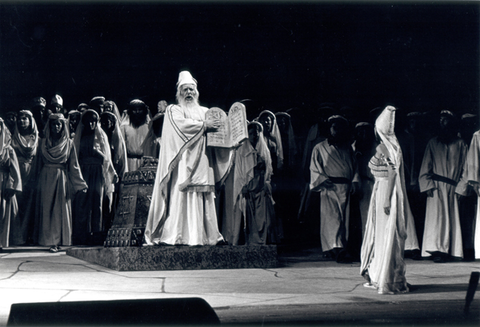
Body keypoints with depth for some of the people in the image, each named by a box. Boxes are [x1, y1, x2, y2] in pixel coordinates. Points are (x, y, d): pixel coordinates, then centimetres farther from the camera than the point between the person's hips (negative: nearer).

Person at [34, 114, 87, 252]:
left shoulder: (69, 143, 4)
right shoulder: (44, 143, 8)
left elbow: (73, 166, 4)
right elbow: (38, 164, 11)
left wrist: (80, 184, -1)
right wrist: (38, 182, 6)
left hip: (62, 179, -1)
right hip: (46, 179, 1)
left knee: (61, 210, -2)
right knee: (47, 209, -3)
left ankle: (59, 241, 3)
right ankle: (51, 241, 0)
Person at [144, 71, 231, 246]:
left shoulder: (205, 112, 23)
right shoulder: (173, 110, 9)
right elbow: (182, 124, -11)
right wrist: (204, 125, -10)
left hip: (202, 163, 5)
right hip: (183, 163, -5)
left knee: (203, 198, -2)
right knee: (180, 197, -13)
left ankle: (205, 235, -3)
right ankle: (175, 236, -16)